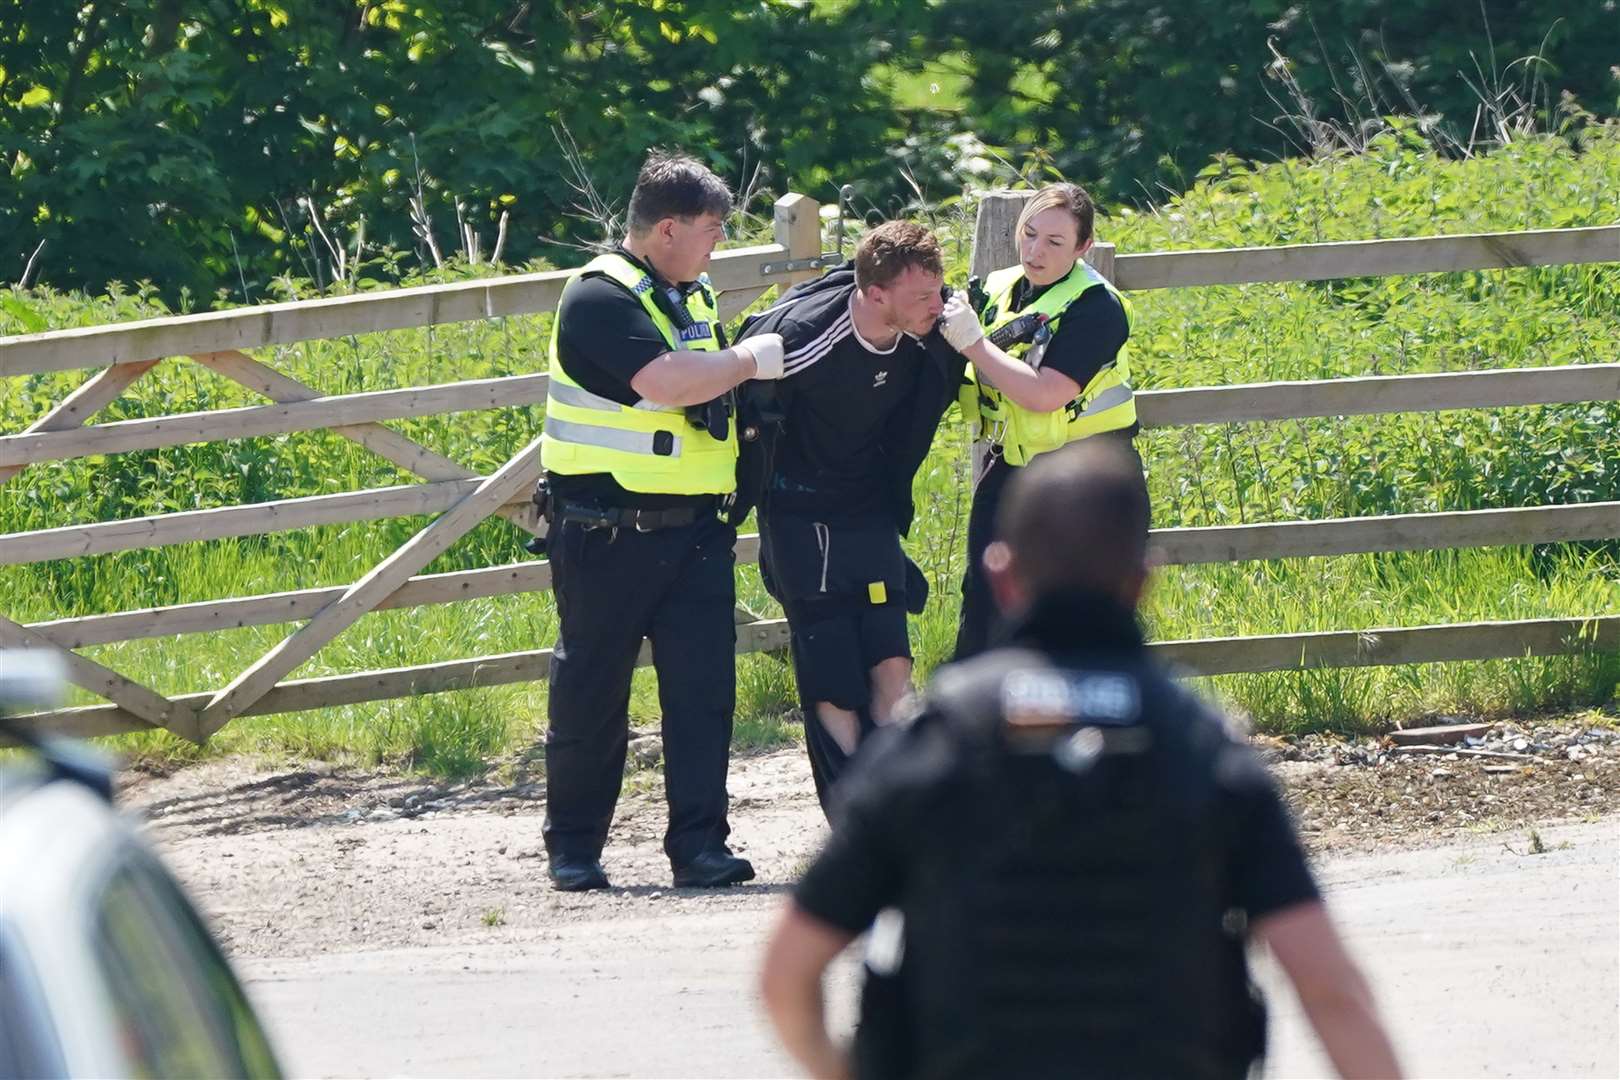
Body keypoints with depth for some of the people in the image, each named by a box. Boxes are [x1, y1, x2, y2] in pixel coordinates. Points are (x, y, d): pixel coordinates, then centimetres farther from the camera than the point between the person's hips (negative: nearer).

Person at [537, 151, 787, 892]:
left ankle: (700, 844, 1)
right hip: (607, 534, -7)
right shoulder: (601, 298, -13)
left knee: (703, 690, -2)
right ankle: (573, 847, 13)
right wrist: (749, 362, -13)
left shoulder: (693, 298, 15)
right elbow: (665, 383, -25)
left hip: (693, 529, 7)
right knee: (591, 693, 3)